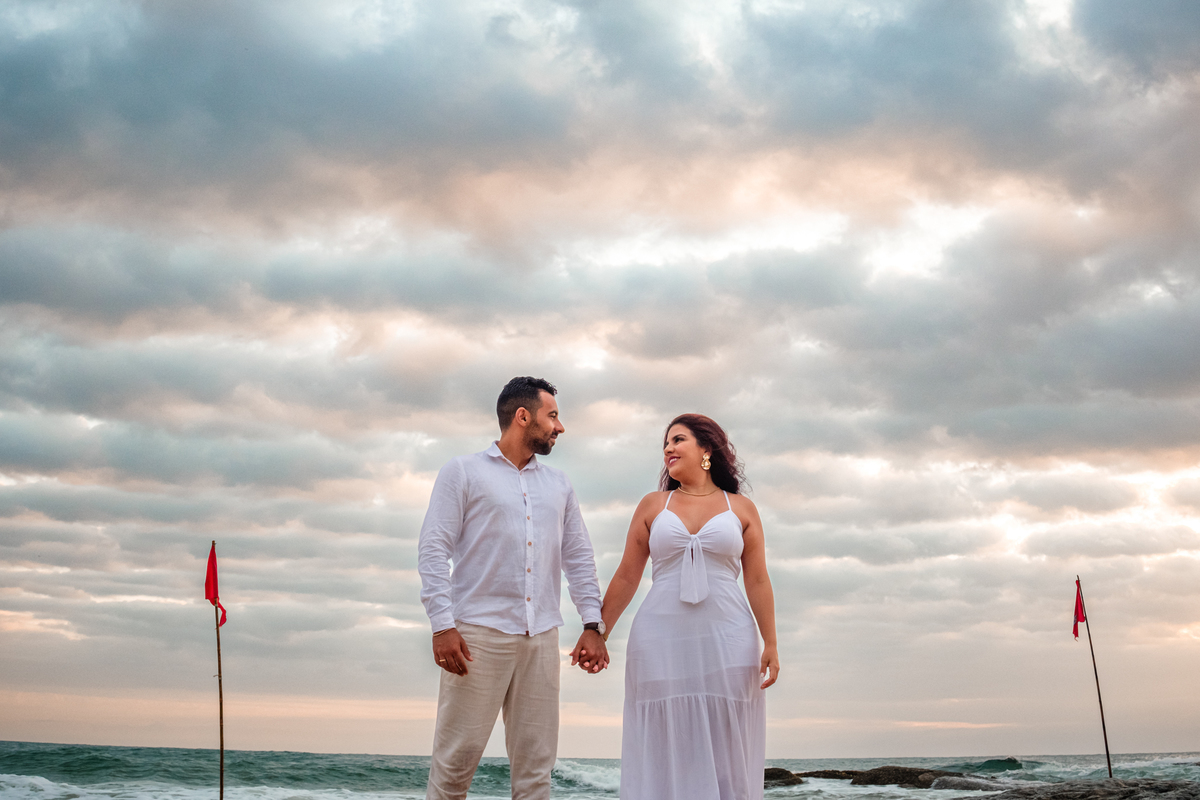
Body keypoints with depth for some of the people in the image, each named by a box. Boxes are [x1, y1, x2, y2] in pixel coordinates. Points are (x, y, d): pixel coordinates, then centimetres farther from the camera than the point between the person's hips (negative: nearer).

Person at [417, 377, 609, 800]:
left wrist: (592, 625, 5)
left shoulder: (558, 485, 19)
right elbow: (433, 549, -3)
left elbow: (579, 558, 17)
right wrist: (442, 625, -13)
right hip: (479, 633, -4)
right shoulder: (463, 471, 4)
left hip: (541, 637, 5)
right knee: (457, 757, -5)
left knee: (535, 766, 4)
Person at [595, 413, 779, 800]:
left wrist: (771, 645, -1)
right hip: (661, 641, 1)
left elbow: (757, 580, 6)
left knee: (725, 748, 1)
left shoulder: (741, 508, 8)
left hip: (726, 641, 0)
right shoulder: (653, 505, 10)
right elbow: (626, 577, 10)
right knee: (664, 748, 0)